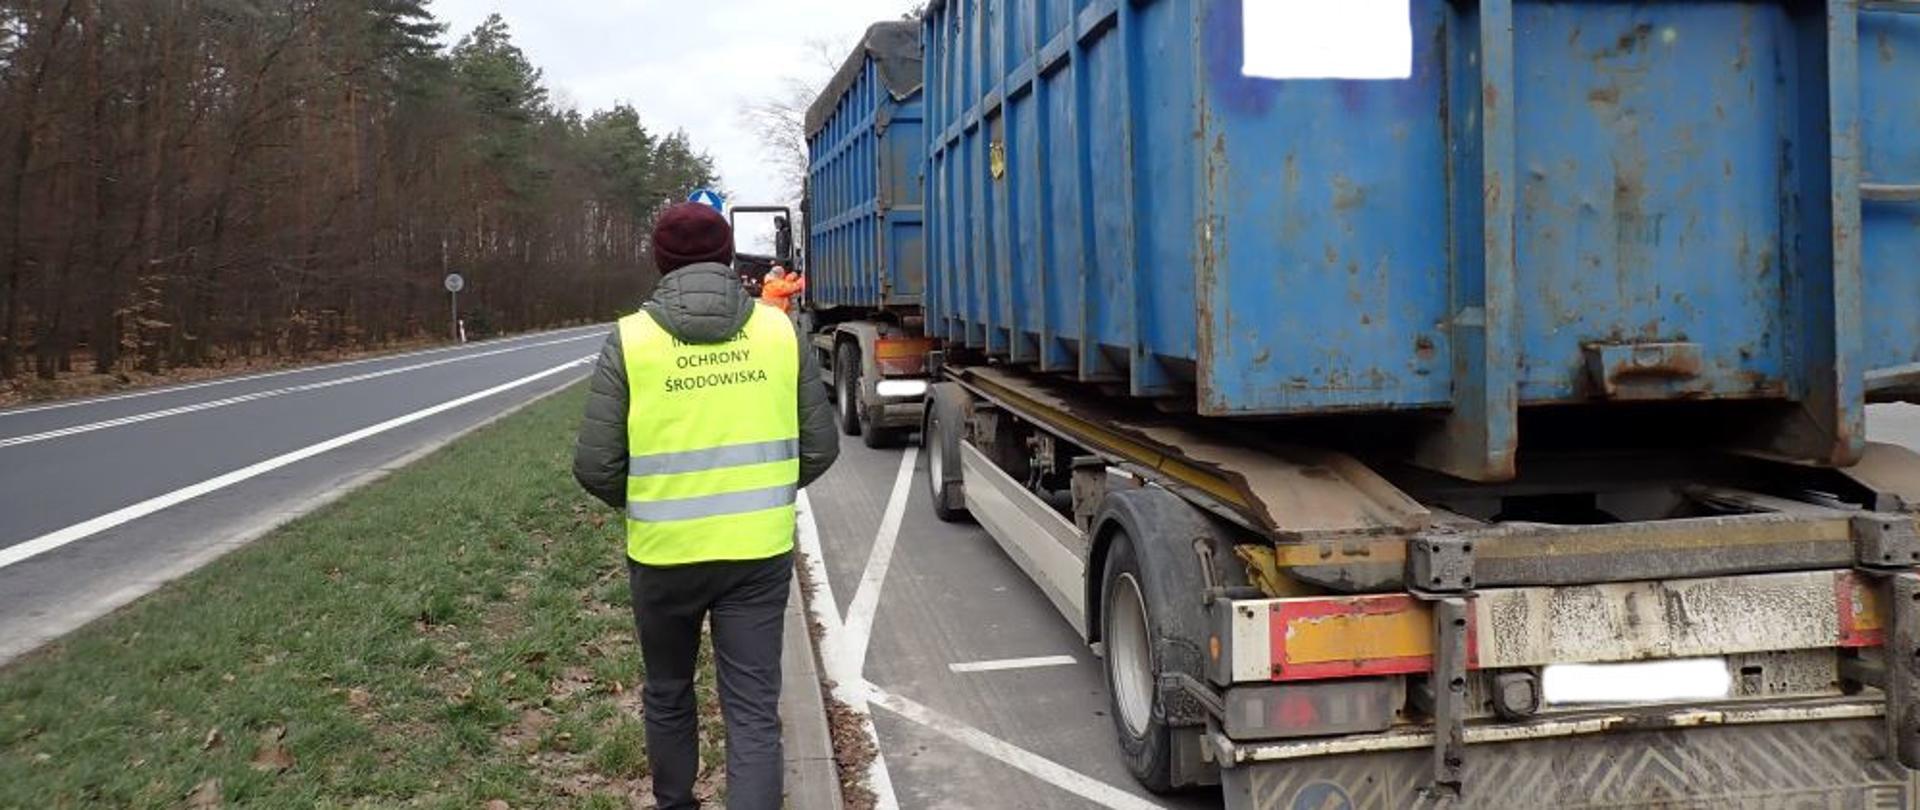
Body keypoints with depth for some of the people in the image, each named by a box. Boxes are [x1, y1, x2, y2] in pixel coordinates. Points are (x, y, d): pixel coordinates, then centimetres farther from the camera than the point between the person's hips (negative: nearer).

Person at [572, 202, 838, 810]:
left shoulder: (631, 338, -7)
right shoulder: (779, 330, 0)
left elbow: (595, 466, -8)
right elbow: (820, 447, 4)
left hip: (664, 553, 0)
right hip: (759, 551, 1)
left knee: (667, 696, 22)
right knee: (754, 712, 5)